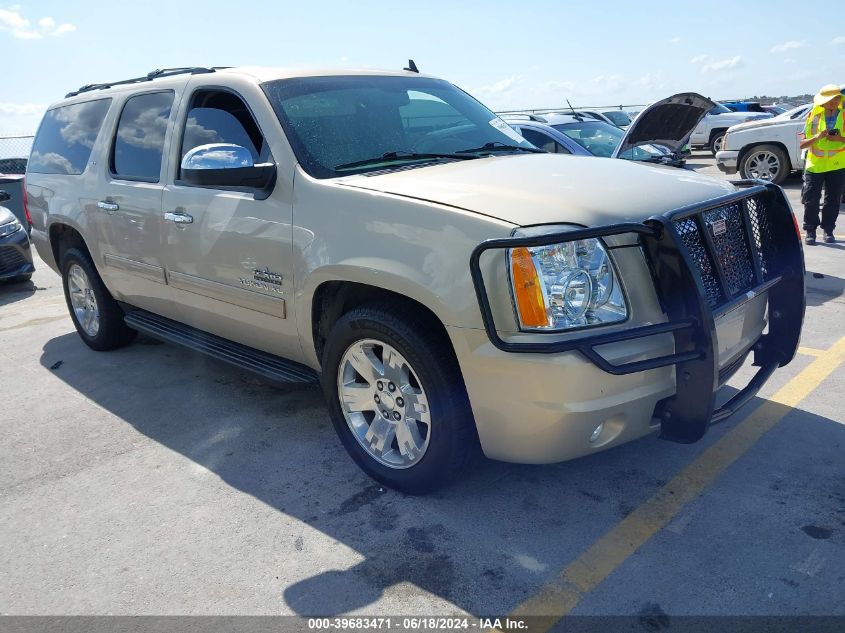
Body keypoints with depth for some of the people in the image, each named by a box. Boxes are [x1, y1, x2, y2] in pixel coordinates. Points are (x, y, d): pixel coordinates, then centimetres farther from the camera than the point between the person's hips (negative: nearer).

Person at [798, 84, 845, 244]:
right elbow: (802, 144, 2)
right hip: (814, 165, 0)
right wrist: (817, 137, -16)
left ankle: (828, 230, 18)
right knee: (811, 200, -3)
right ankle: (810, 231, 9)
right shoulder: (814, 116, 3)